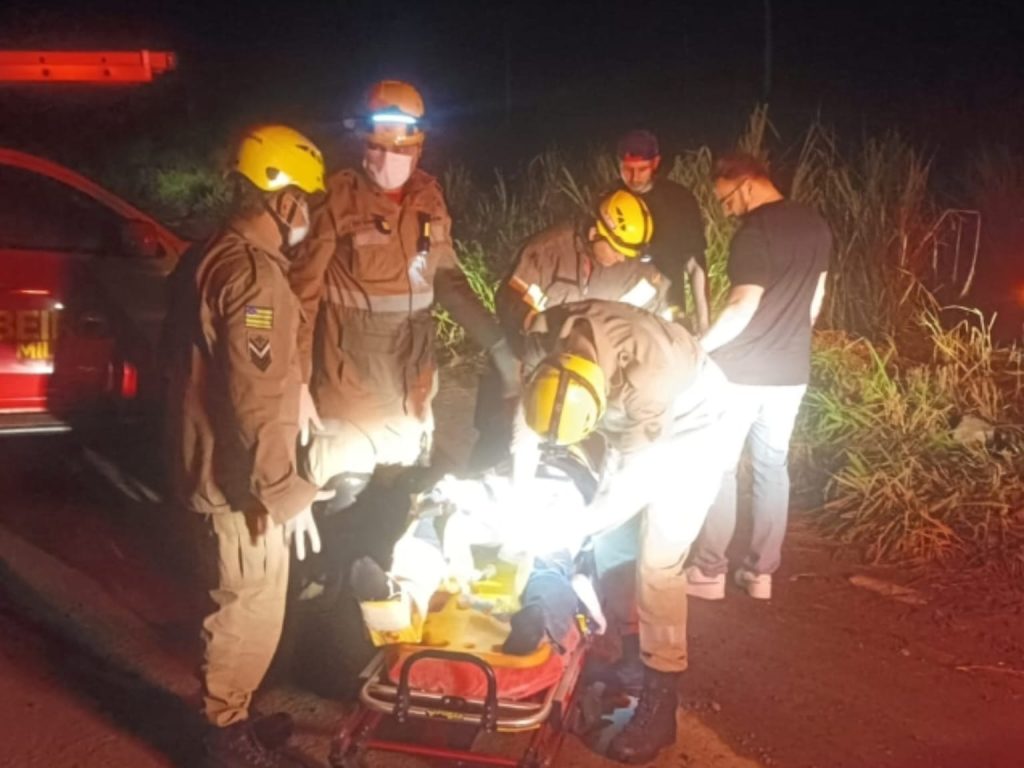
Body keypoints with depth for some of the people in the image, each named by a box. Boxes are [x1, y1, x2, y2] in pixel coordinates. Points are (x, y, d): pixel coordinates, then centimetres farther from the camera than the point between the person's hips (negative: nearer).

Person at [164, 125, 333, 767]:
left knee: (238, 602, 22)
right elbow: (256, 400, -27)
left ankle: (228, 714, 38)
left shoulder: (211, 258, 10)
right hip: (241, 476, -10)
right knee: (253, 610, 5)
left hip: (211, 462, 10)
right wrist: (286, 493, -22)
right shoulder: (254, 273, -22)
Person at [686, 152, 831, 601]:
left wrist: (698, 348, -13)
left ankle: (709, 572, 11)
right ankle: (761, 572, 19)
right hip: (791, 371, 8)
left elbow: (744, 307, -22)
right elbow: (814, 300, 15)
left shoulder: (756, 232, -17)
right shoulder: (816, 227, 8)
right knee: (772, 466, 13)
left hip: (743, 371, -7)